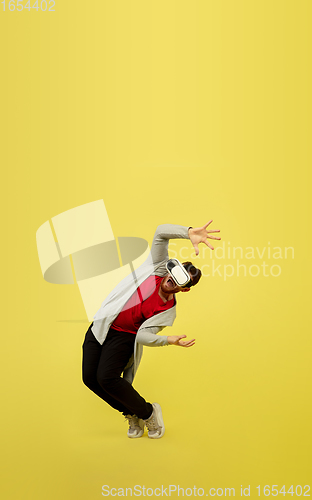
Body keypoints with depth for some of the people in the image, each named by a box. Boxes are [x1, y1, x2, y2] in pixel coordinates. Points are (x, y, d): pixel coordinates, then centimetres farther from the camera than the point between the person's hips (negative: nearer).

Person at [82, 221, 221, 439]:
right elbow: (161, 231, -21)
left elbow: (143, 335, -16)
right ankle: (132, 414, 17)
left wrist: (168, 340, -33)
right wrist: (189, 232, -38)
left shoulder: (167, 310, -15)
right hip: (100, 327, 4)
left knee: (107, 378, -24)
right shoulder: (159, 267, -11)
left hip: (124, 335, -4)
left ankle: (148, 413, 1)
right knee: (90, 377, -5)